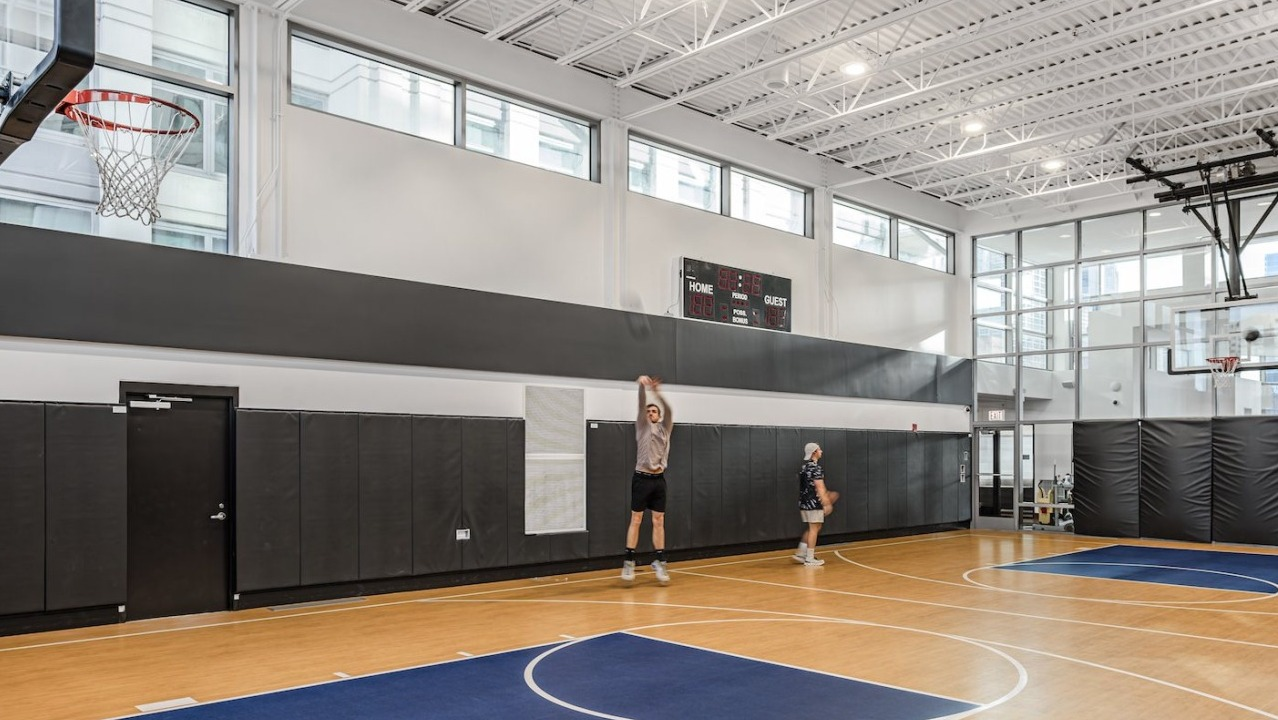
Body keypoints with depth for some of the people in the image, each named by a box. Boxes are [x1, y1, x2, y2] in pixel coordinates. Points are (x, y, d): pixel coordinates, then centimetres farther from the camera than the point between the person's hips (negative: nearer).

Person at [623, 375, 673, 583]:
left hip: (659, 479, 3)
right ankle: (629, 562, 3)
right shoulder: (643, 426, 6)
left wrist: (657, 392, -20)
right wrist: (642, 386, -24)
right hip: (642, 478, -3)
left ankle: (659, 562, 9)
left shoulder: (665, 428, 11)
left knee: (659, 522, 5)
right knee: (636, 520, -1)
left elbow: (668, 410, -6)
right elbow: (641, 406, -9)